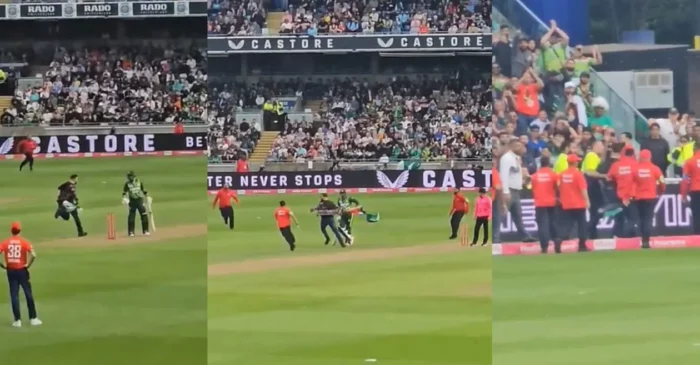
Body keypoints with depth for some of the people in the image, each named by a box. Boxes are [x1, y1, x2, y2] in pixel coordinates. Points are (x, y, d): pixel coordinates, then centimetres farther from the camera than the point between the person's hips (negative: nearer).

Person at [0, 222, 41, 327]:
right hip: (22, 270, -1)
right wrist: (28, 265, -7)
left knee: (14, 295, 7)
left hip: (10, 271, 2)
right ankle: (33, 319, 12)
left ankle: (17, 320, 5)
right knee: (28, 294, 9)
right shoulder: (24, 242, -9)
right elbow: (33, 255, -21)